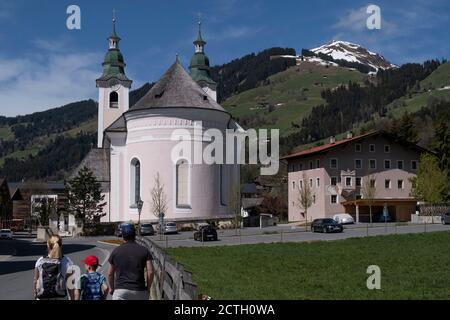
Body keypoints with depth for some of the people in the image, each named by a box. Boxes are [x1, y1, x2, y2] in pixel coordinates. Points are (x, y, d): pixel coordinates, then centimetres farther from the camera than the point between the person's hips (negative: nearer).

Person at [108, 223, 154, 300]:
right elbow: (150, 272, -5)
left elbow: (110, 274, 10)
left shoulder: (116, 251, 4)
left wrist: (111, 288, 26)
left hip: (120, 291, -1)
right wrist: (148, 288, 8)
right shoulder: (144, 251, 2)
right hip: (139, 291, 1)